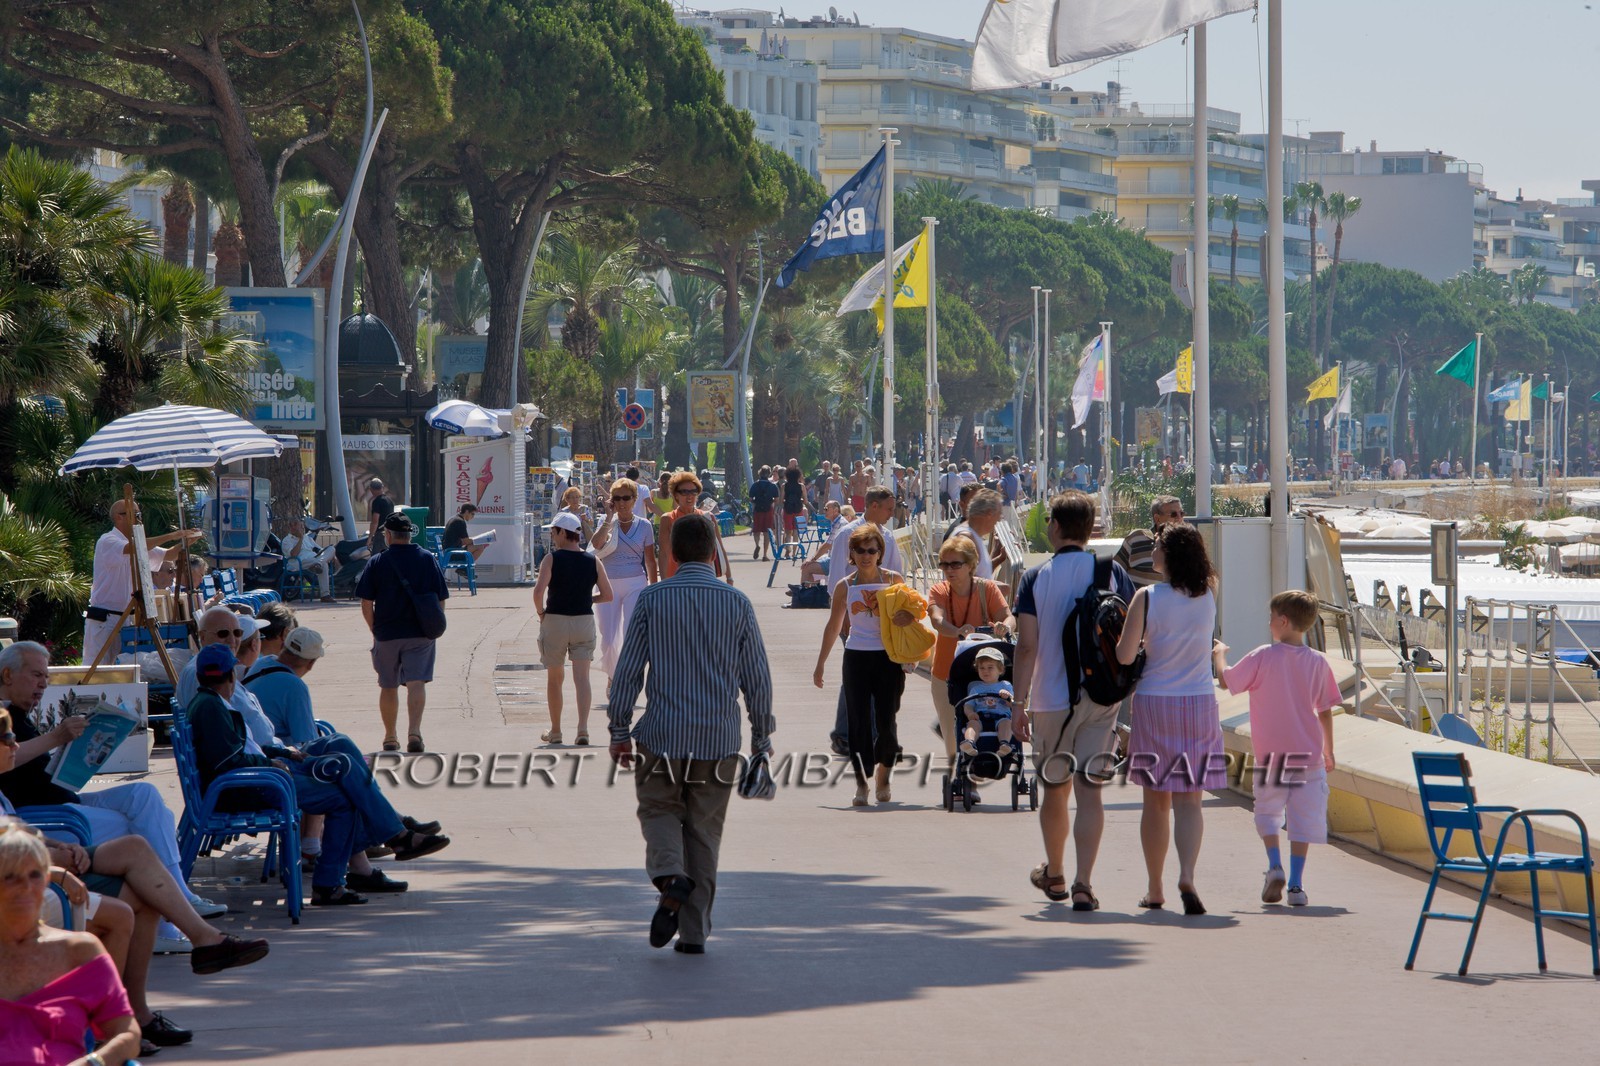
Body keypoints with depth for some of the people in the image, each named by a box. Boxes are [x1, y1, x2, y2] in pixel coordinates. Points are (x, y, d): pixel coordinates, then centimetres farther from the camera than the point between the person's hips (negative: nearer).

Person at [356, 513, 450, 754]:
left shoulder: (377, 562, -3)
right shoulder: (428, 560, 2)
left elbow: (366, 604, -4)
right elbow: (440, 600, 4)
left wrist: (375, 630, 9)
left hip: (387, 634, 0)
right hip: (421, 634, 0)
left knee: (388, 687, 12)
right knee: (417, 682, -5)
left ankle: (390, 737, 21)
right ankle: (414, 731, -24)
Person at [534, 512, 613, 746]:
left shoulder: (551, 559, -9)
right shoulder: (593, 561, 1)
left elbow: (538, 591, -22)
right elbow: (607, 595, 2)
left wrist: (541, 612, -4)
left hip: (555, 620, -2)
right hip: (585, 620, 2)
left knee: (554, 678, 13)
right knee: (581, 677, -2)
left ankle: (555, 731, 20)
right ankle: (583, 729, -18)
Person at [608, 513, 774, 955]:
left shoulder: (652, 599, -4)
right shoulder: (736, 603, 0)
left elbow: (628, 669, -3)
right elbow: (757, 675, 4)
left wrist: (620, 729, 6)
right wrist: (761, 736, 14)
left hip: (663, 735, -1)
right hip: (719, 737, 1)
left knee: (659, 810, 16)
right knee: (705, 829, 10)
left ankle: (670, 876, -15)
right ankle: (694, 930, 10)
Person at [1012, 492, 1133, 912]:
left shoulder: (1036, 578, -4)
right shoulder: (1113, 574, 0)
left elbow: (1027, 646, -9)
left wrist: (1019, 703, -5)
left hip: (1052, 700, 0)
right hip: (1102, 699, 0)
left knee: (1055, 791, 15)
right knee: (1090, 792, -2)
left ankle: (1054, 875, 34)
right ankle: (1083, 883, -13)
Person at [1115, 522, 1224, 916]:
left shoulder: (1147, 598, -11)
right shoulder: (1207, 596, 0)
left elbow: (1124, 656, -11)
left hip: (1154, 705, -2)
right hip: (1200, 703, 2)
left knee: (1156, 801, 9)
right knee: (1189, 800, 1)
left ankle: (1155, 889, 16)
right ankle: (1187, 876, -20)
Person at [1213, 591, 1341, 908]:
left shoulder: (1263, 657, -9)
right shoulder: (1318, 662, 0)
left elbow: (1227, 680, -1)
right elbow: (1325, 712, 4)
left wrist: (1219, 654, 19)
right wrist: (1328, 751, 15)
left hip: (1271, 753, -2)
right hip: (1309, 753, 2)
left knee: (1267, 811, 15)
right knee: (1303, 819, 4)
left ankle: (1275, 865, -5)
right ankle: (1296, 884, 0)